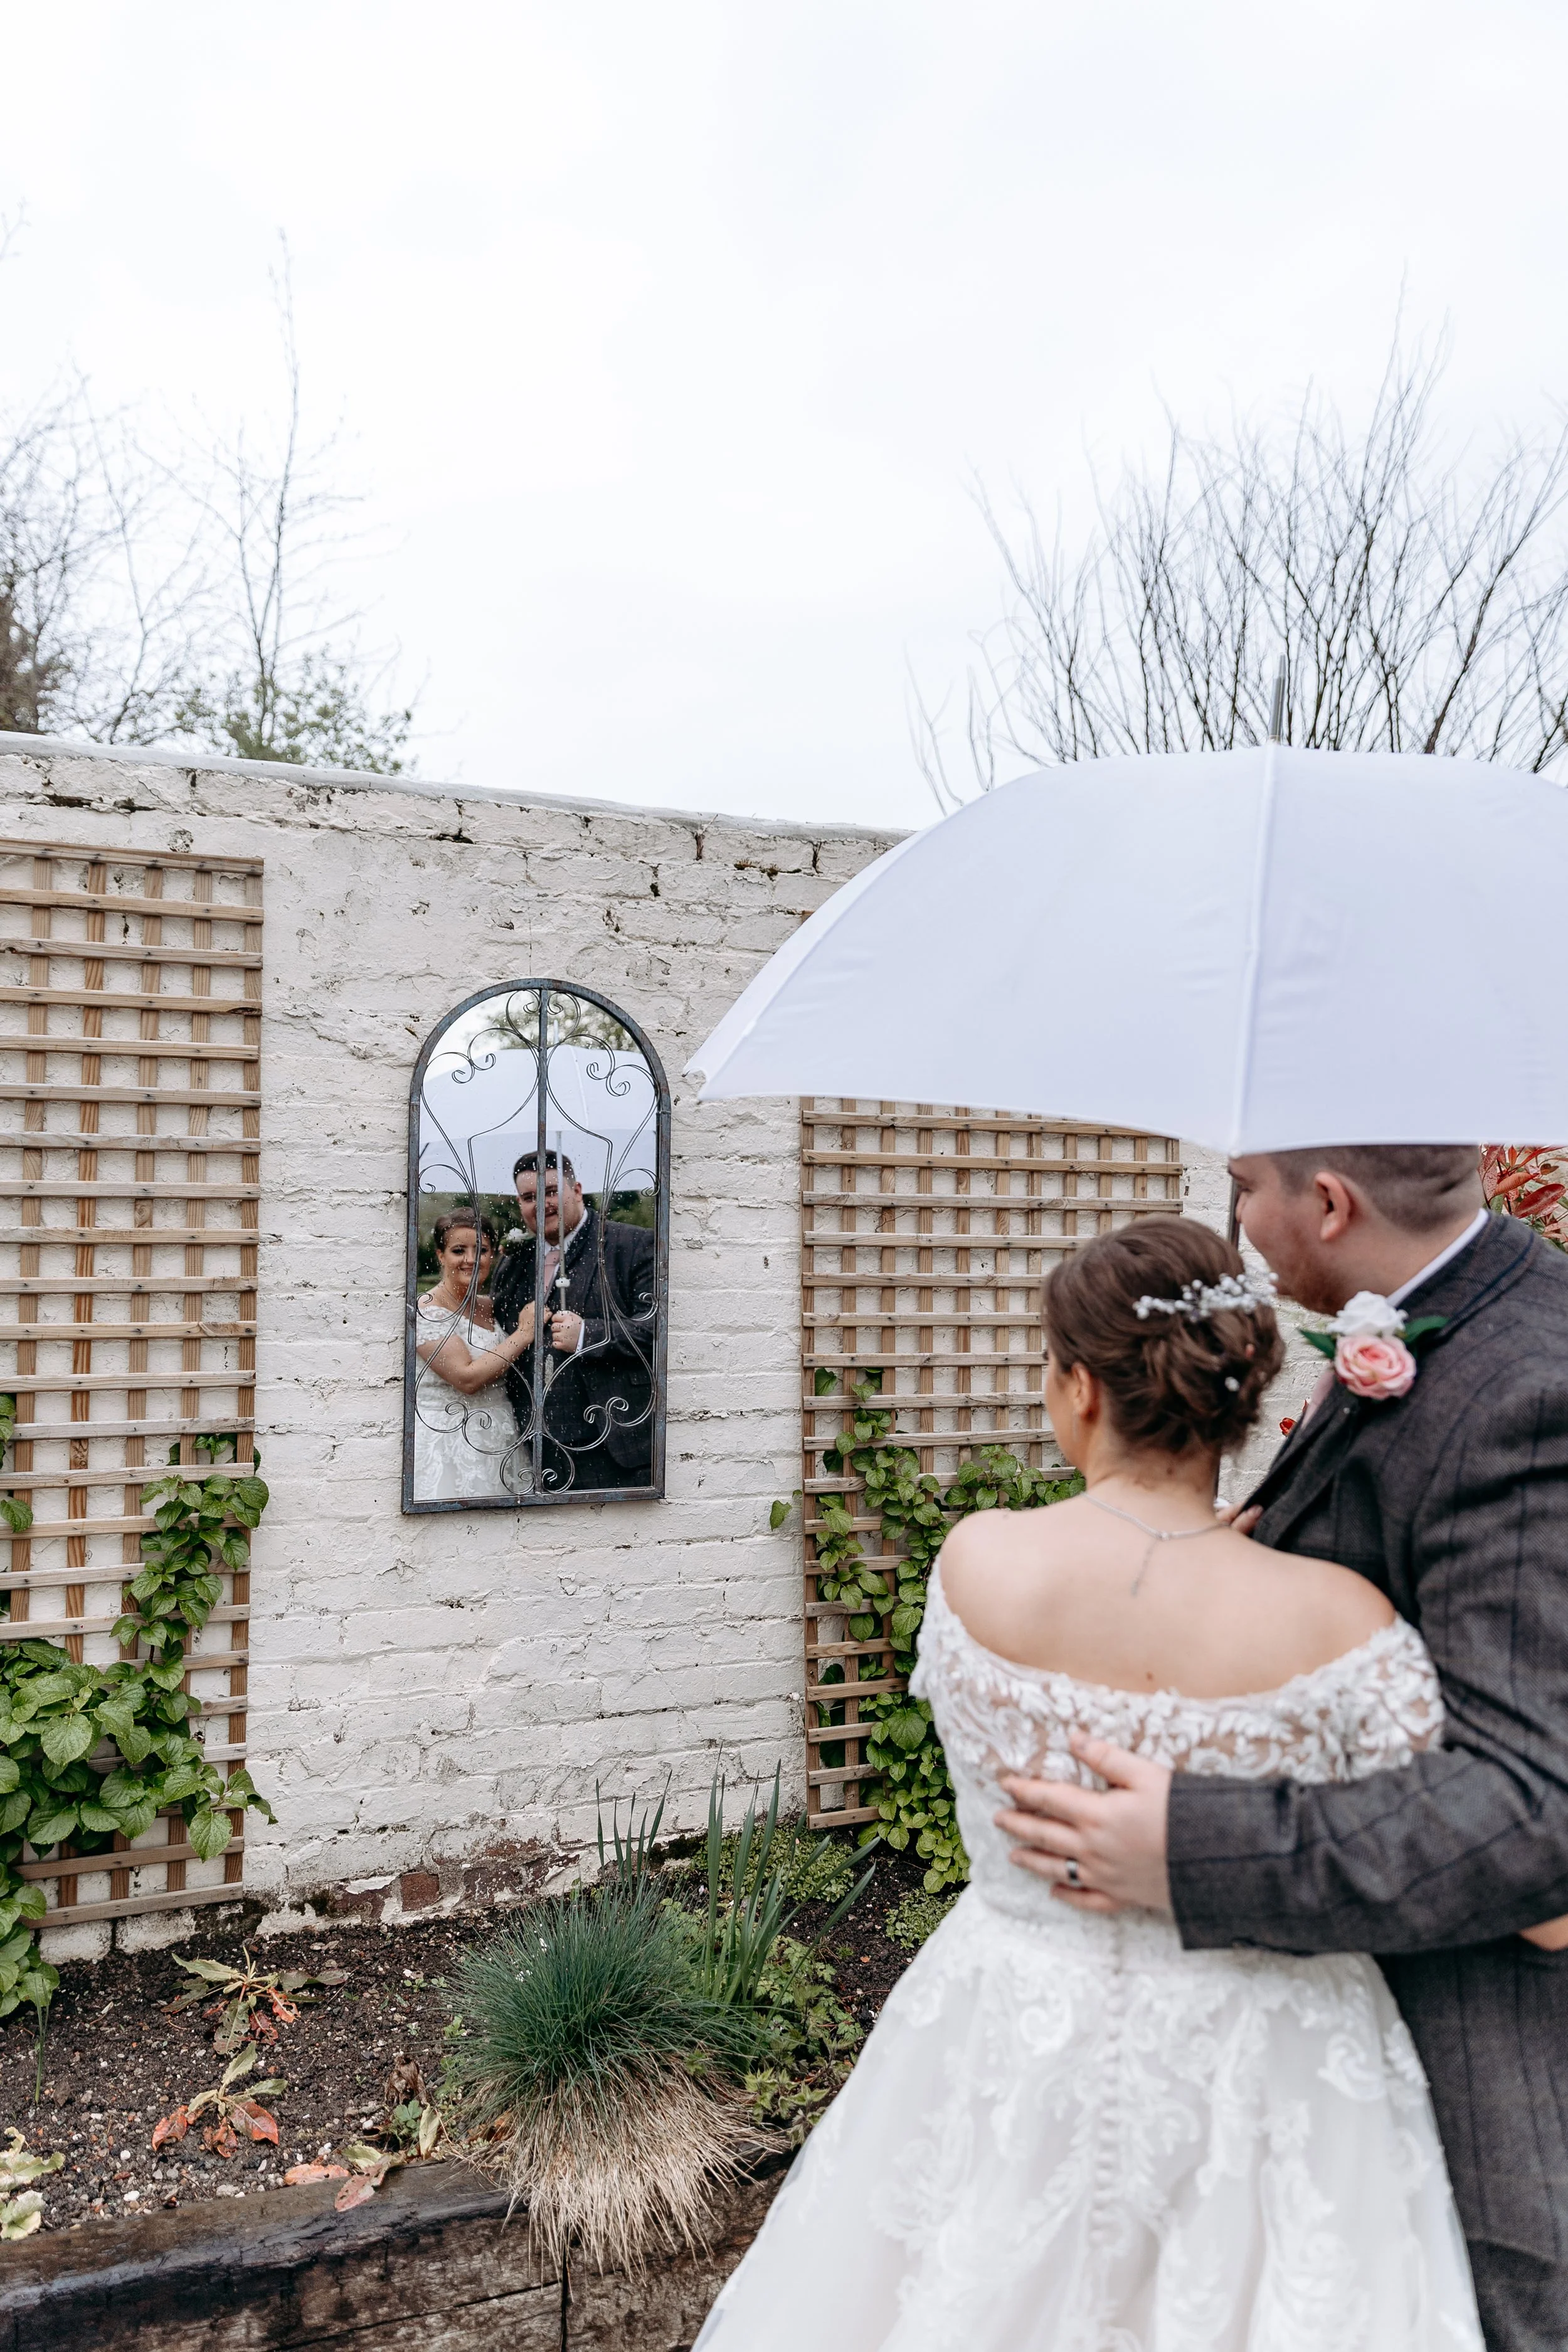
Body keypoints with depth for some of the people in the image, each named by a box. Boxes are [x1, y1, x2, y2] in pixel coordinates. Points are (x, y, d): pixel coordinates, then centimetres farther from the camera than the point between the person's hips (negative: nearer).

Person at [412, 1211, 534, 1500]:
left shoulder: (489, 1307, 10)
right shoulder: (429, 1311, -13)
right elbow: (467, 1379, -21)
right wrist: (523, 1335, -16)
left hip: (499, 1441, 7)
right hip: (450, 1446, -7)